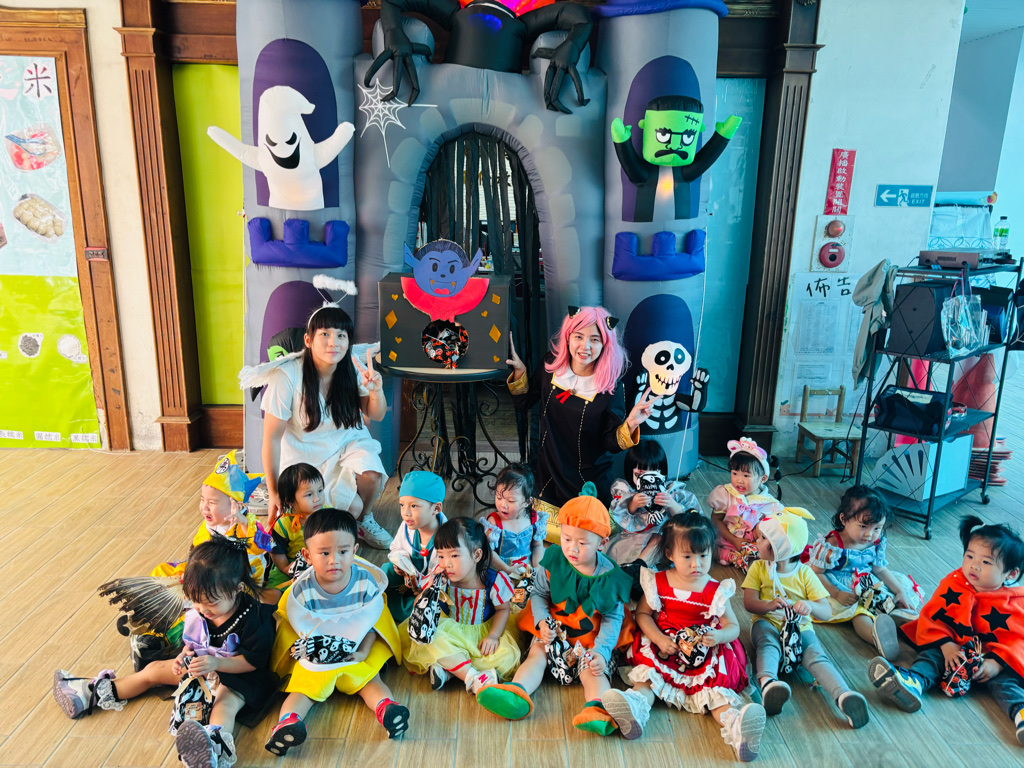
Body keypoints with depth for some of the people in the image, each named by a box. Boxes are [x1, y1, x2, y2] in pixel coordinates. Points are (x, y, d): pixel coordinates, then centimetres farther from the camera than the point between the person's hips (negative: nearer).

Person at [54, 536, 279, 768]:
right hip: (202, 667, 8)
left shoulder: (254, 618, -28)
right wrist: (185, 656, -13)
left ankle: (215, 746, -71)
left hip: (236, 674, -8)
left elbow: (254, 661, -23)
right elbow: (192, 642, 10)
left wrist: (216, 663, -33)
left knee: (226, 702, -38)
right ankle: (93, 694, 29)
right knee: (153, 670, 12)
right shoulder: (197, 613, -8)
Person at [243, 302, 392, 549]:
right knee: (351, 506, -17)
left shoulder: (353, 367, -13)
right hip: (306, 454, -3)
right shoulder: (287, 376, -26)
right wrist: (274, 493, -16)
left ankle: (365, 520, 6)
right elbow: (272, 436, -19)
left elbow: (376, 416, -2)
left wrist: (376, 391, -26)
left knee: (371, 475, -25)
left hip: (347, 441, 4)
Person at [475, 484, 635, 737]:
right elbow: (539, 594, 2)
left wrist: (602, 650, -18)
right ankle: (517, 692, -37)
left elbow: (613, 617, -6)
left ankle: (597, 709, -43)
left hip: (592, 635, -2)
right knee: (537, 654, -19)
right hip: (554, 628, 2)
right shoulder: (553, 561, -10)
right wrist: (542, 621, -16)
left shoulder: (610, 576, -14)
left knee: (593, 667, -23)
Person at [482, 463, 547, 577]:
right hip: (501, 571, -2)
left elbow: (537, 545, 10)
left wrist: (536, 568, -4)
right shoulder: (493, 522, -11)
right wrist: (507, 570, -15)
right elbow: (489, 552, -9)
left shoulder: (534, 519, -3)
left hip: (527, 570, 3)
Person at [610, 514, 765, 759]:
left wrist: (719, 636, -22)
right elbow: (642, 613, 5)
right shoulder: (658, 583, 1)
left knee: (716, 688, -25)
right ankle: (636, 710, -48)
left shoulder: (716, 591, 0)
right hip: (663, 650, 1)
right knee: (646, 675, -25)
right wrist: (659, 639, -12)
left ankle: (735, 728, -47)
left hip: (705, 656, -1)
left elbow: (733, 626, 2)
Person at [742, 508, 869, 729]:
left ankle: (844, 696, -50)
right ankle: (767, 682, -60)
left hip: (800, 626, 0)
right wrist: (769, 605, -26)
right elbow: (749, 603, -3)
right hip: (767, 623, 0)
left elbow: (827, 613, -3)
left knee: (816, 655, -29)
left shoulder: (804, 573, 3)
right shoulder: (758, 568, 6)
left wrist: (810, 606, -28)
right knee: (768, 645, -34)